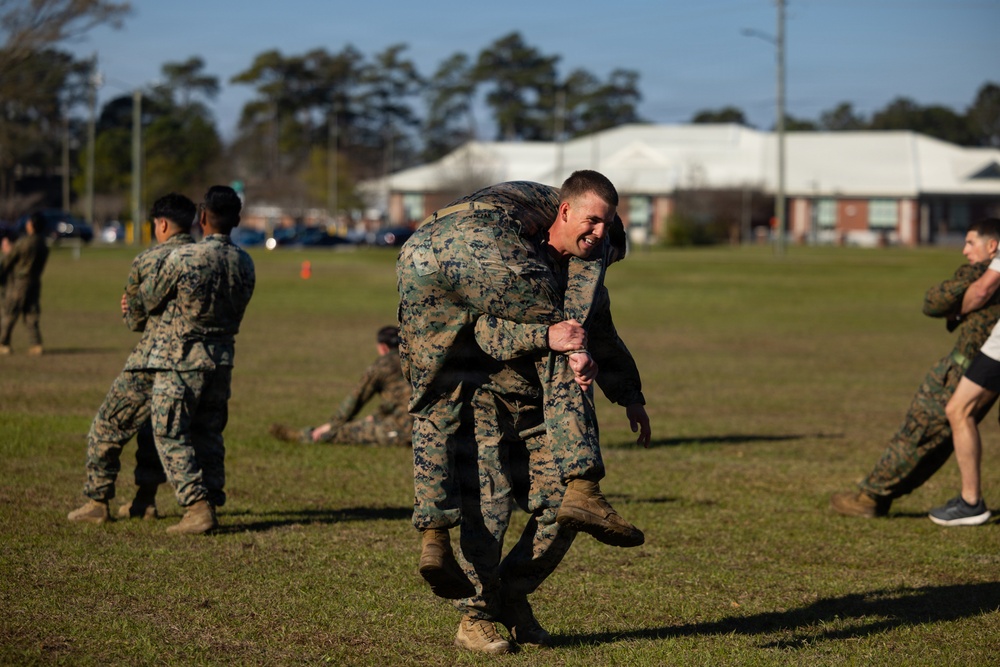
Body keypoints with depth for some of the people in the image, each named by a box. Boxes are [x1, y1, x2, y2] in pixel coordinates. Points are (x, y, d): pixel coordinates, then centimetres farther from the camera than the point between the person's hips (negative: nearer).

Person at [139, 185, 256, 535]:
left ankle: (197, 507, -7)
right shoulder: (244, 263, -1)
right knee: (209, 435, 16)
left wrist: (143, 288, 21)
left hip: (180, 359, -5)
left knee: (171, 435, 2)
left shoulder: (183, 258, -17)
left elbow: (152, 300, -3)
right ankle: (211, 503, 15)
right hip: (222, 357, 5)